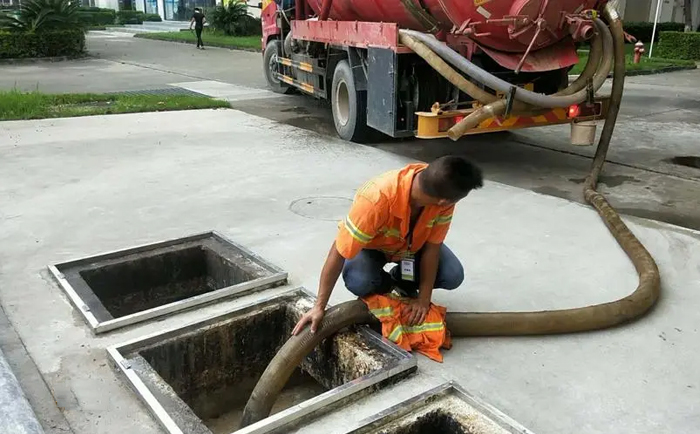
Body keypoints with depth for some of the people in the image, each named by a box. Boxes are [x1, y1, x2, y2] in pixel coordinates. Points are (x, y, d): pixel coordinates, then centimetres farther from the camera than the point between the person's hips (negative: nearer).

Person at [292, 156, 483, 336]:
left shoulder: (443, 195, -31)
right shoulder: (377, 198, -44)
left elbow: (432, 247, -18)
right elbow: (339, 252, -35)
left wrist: (424, 297, -19)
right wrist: (320, 306, -33)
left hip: (415, 243, 4)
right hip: (371, 244, -3)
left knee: (453, 276, -18)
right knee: (358, 282, -33)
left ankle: (403, 283, 12)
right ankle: (384, 285, 4)